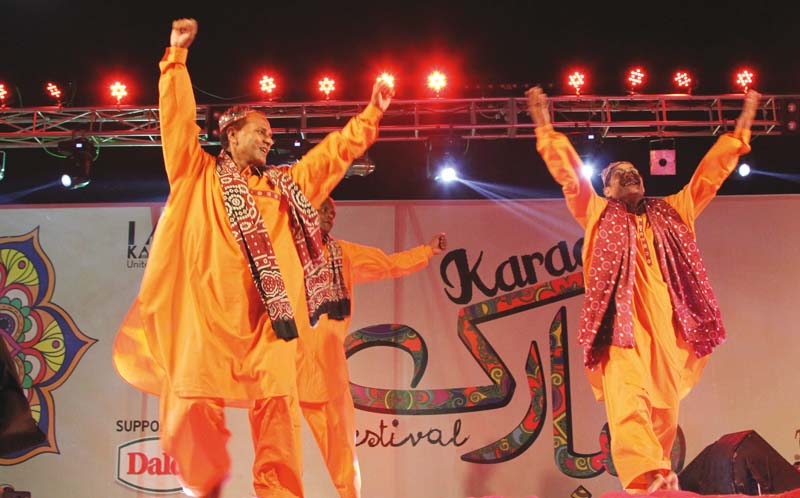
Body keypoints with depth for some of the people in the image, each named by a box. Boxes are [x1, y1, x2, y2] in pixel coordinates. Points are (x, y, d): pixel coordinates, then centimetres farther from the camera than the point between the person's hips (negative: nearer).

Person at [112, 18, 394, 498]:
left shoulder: (286, 184, 24)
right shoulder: (199, 175, 14)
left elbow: (337, 151, 28)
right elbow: (179, 118, 7)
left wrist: (371, 114, 25)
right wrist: (177, 56, 2)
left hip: (269, 313, 3)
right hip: (211, 311, -3)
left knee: (278, 409, -2)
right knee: (194, 408, -4)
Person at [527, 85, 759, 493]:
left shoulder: (669, 213, 26)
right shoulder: (598, 214, 19)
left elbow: (709, 175, 27)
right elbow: (569, 175, 12)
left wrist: (740, 129, 27)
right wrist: (546, 126, 7)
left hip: (665, 324, 4)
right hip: (621, 321, -3)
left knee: (665, 407, -1)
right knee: (626, 397, -23)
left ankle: (658, 476, 7)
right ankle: (648, 477, -38)